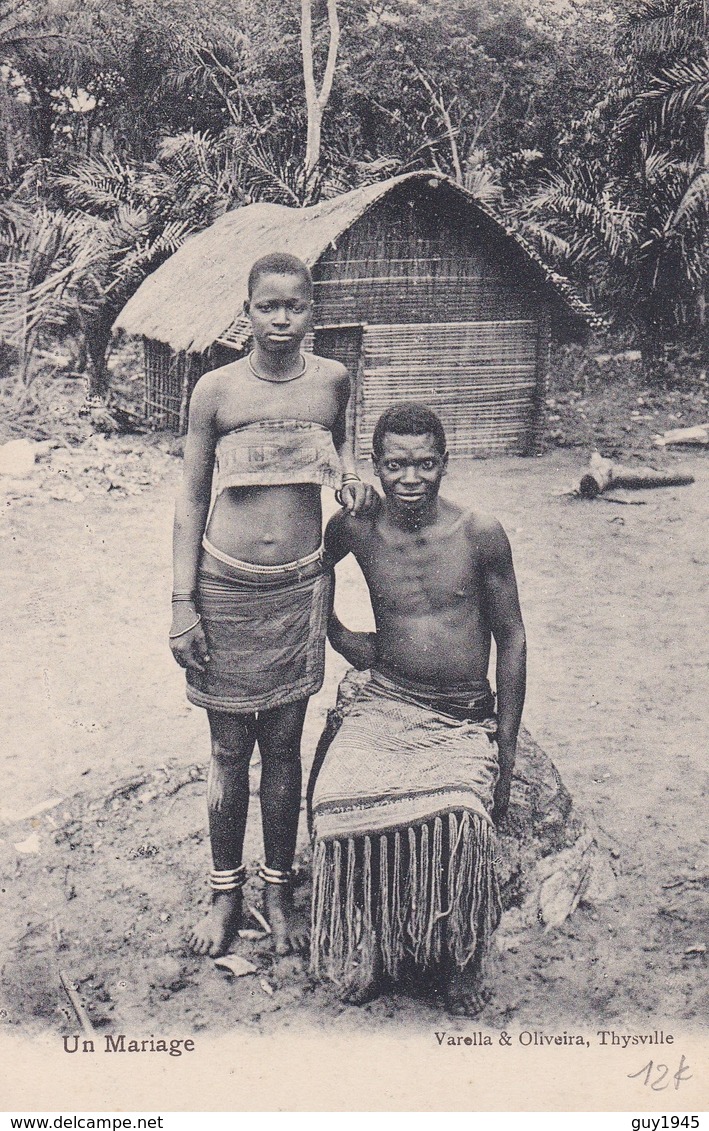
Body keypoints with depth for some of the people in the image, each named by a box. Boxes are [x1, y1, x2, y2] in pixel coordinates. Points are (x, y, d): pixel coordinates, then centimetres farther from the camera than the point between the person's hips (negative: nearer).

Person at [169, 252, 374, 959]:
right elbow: (192, 497, 0)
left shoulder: (332, 379, 2)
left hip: (299, 586, 1)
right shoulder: (216, 389, -4)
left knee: (284, 745, 10)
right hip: (225, 587, -1)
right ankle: (224, 892, 25)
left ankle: (278, 888, 26)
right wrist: (183, 602, -4)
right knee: (228, 748, 8)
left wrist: (348, 474, 0)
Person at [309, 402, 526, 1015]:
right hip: (386, 705, 2)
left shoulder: (481, 534, -5)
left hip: (467, 720, -1)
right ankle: (365, 949, -4)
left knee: (459, 813, -31)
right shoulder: (356, 530, 0)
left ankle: (457, 960, -4)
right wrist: (341, 636, 6)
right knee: (340, 796, -28)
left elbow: (512, 640, 1)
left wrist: (507, 751, -1)